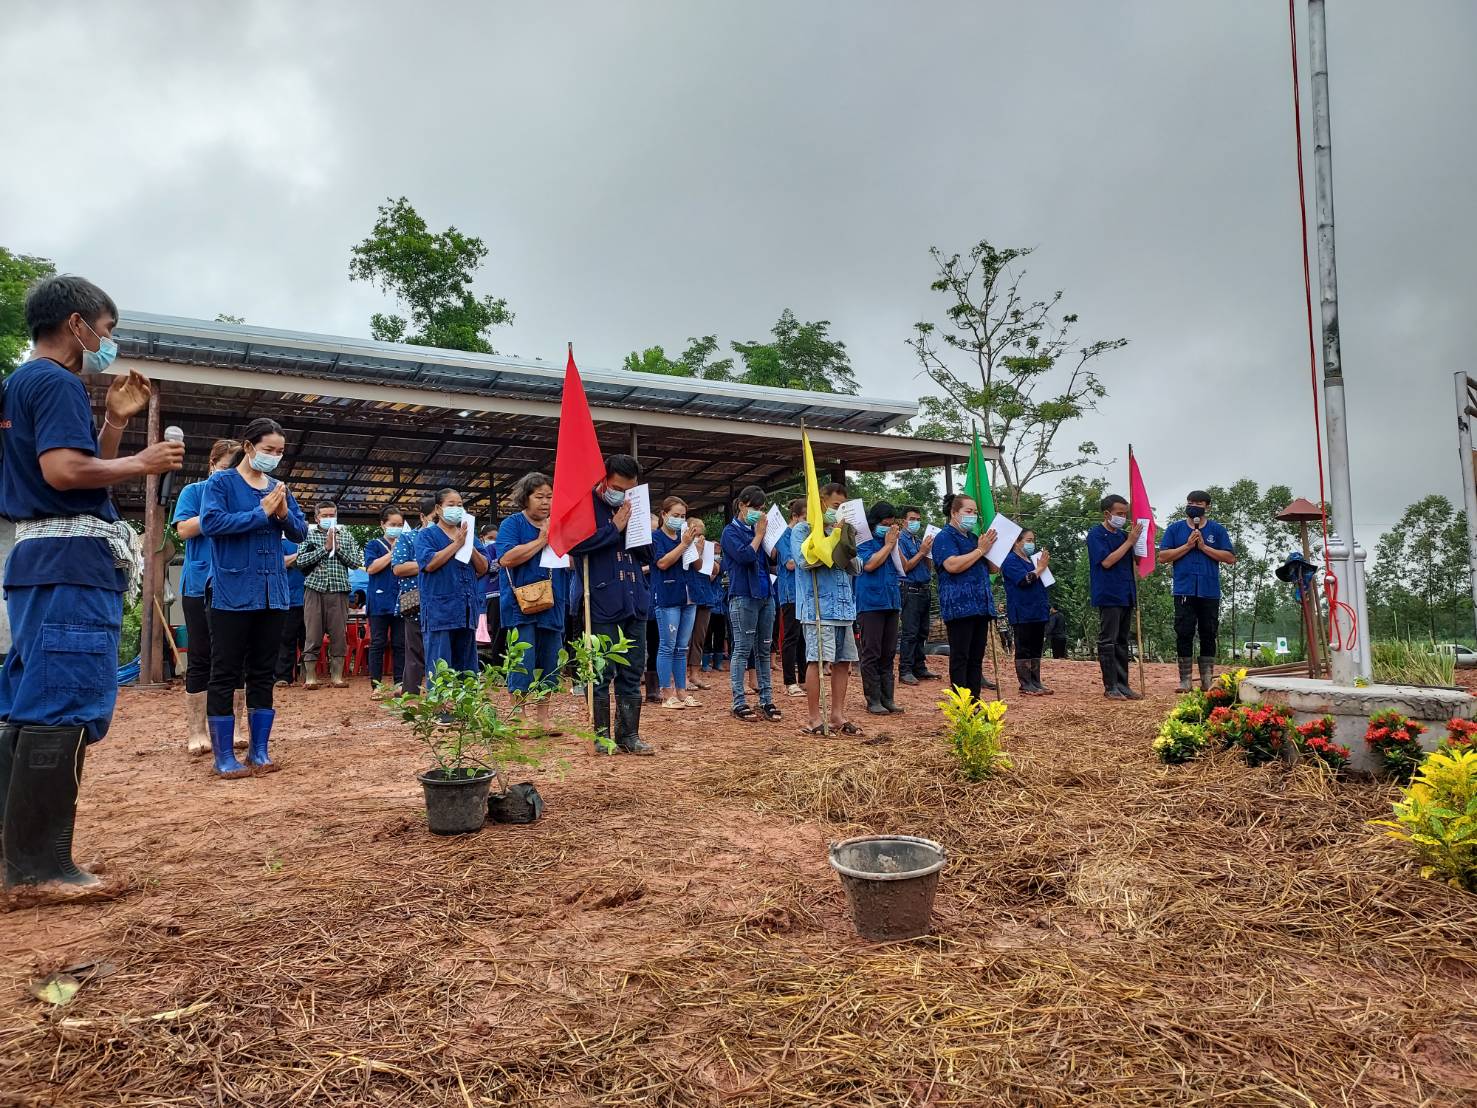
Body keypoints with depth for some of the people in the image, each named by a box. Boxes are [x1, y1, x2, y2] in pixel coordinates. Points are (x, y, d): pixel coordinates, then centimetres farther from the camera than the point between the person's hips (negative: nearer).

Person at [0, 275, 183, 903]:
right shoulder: (58, 382, -9)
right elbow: (64, 471, -23)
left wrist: (114, 420, 15)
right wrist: (142, 463, -10)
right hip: (71, 564, -11)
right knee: (65, 712, -9)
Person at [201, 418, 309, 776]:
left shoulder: (279, 487, 12)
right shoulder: (221, 482, -2)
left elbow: (301, 533, 10)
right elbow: (210, 522, -17)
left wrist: (284, 513, -9)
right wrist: (261, 513, -15)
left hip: (273, 592, 5)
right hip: (233, 592, -5)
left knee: (263, 673, 10)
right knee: (225, 674, 1)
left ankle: (259, 750, 18)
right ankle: (223, 756, 9)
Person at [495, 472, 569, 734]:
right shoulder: (512, 524, -2)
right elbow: (507, 558, -18)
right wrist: (541, 540, -13)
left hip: (552, 606, 6)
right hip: (522, 606, -5)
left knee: (548, 666, 8)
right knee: (523, 665, -7)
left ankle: (542, 719, 17)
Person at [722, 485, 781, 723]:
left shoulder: (757, 529, 15)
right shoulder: (731, 531, -2)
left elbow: (773, 557, 10)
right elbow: (745, 556, -18)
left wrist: (764, 532, 0)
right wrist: (759, 534, -7)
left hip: (765, 595, 6)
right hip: (743, 596, -6)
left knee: (764, 650, 9)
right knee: (743, 650, -4)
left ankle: (766, 700, 14)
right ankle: (739, 703, 1)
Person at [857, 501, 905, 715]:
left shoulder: (891, 540, 14)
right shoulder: (864, 541, -3)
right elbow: (869, 564, -17)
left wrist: (896, 544, 1)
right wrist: (888, 544, -8)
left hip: (892, 601, 7)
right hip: (871, 602, -7)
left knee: (888, 654, 10)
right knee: (871, 654, -3)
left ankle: (887, 698, 15)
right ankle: (873, 700, 3)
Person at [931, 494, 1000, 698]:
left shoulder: (973, 537, 20)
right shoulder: (944, 537, -4)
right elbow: (953, 565, -21)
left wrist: (989, 547, 4)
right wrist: (980, 550, -12)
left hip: (980, 606, 8)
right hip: (959, 606, -8)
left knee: (976, 658, 8)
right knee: (960, 658, -6)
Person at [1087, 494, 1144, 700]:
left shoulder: (1123, 534, 12)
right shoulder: (1096, 534, -7)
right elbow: (1107, 561, -17)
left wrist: (1138, 539, 1)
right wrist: (1129, 542, -14)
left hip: (1126, 595, 7)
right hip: (1109, 596, -7)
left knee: (1122, 642, 10)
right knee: (1108, 642, -3)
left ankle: (1122, 685, 15)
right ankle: (1110, 687, 0)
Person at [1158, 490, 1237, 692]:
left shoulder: (1217, 530, 9)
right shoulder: (1175, 529, 9)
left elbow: (1230, 558, 2)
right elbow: (1163, 556, 1)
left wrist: (1204, 546, -6)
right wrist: (1188, 545, -8)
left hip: (1210, 592, 1)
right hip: (1184, 590, -1)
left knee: (1209, 635, 5)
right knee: (1184, 635, -2)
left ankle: (1208, 681, 14)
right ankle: (1185, 681, 3)